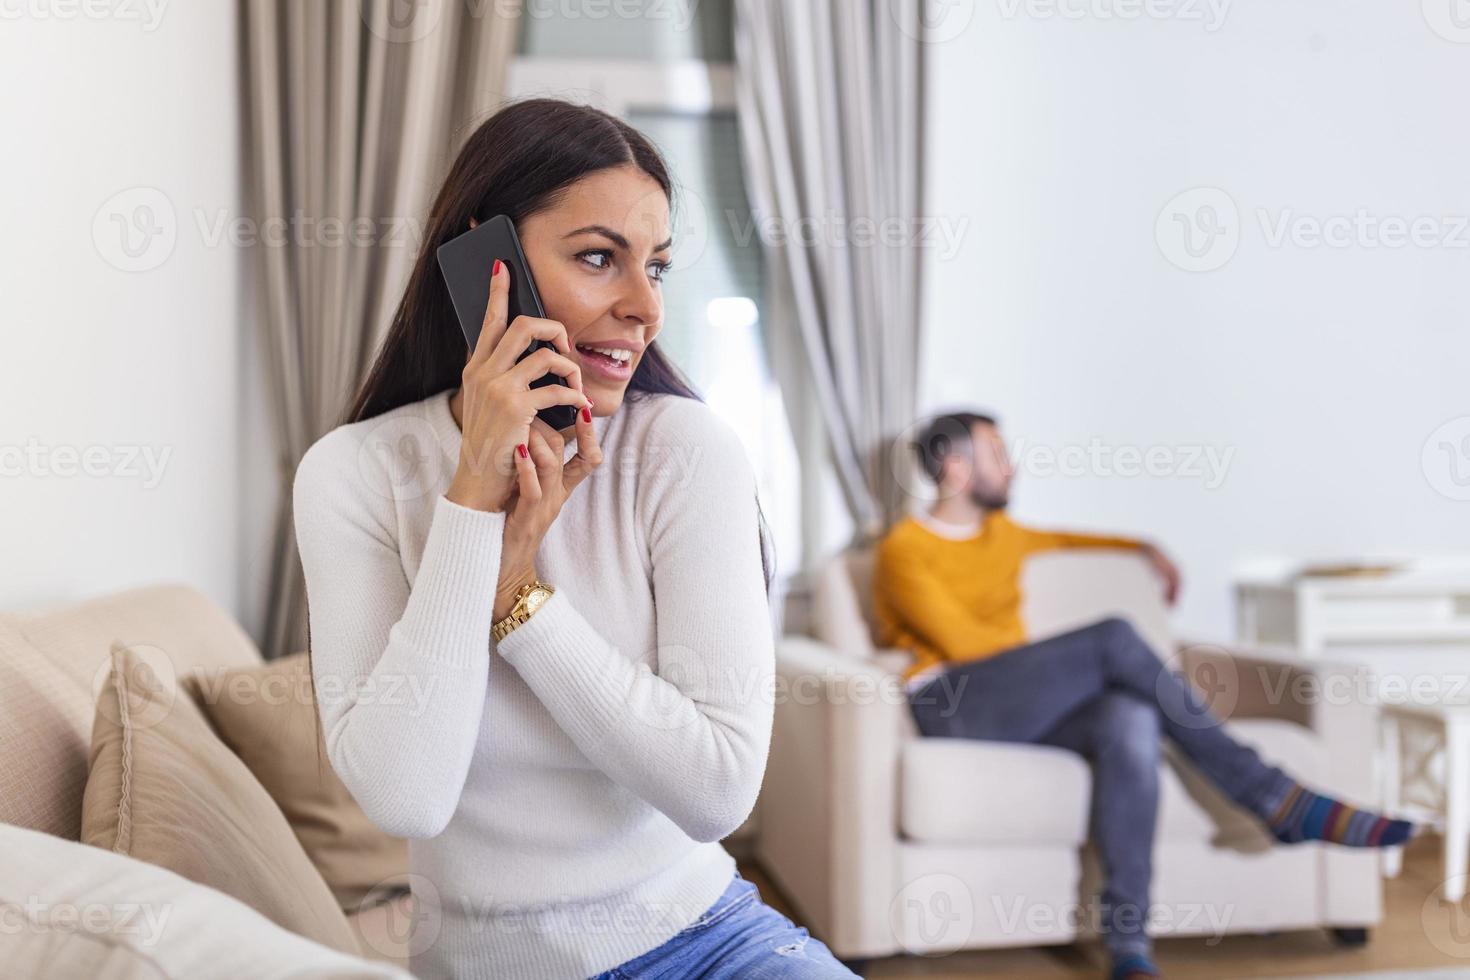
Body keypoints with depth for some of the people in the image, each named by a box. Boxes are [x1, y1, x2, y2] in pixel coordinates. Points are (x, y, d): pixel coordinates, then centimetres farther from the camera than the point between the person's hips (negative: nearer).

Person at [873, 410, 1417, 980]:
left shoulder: (1001, 534, 25)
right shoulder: (905, 550, 1)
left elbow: (1062, 541, 48)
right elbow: (961, 641, -10)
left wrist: (1143, 548, 42)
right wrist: (1073, 660, -6)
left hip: (1030, 709, 7)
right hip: (953, 705, -6)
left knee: (1131, 723, -31)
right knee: (1115, 637, -28)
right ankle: (1276, 801, -20)